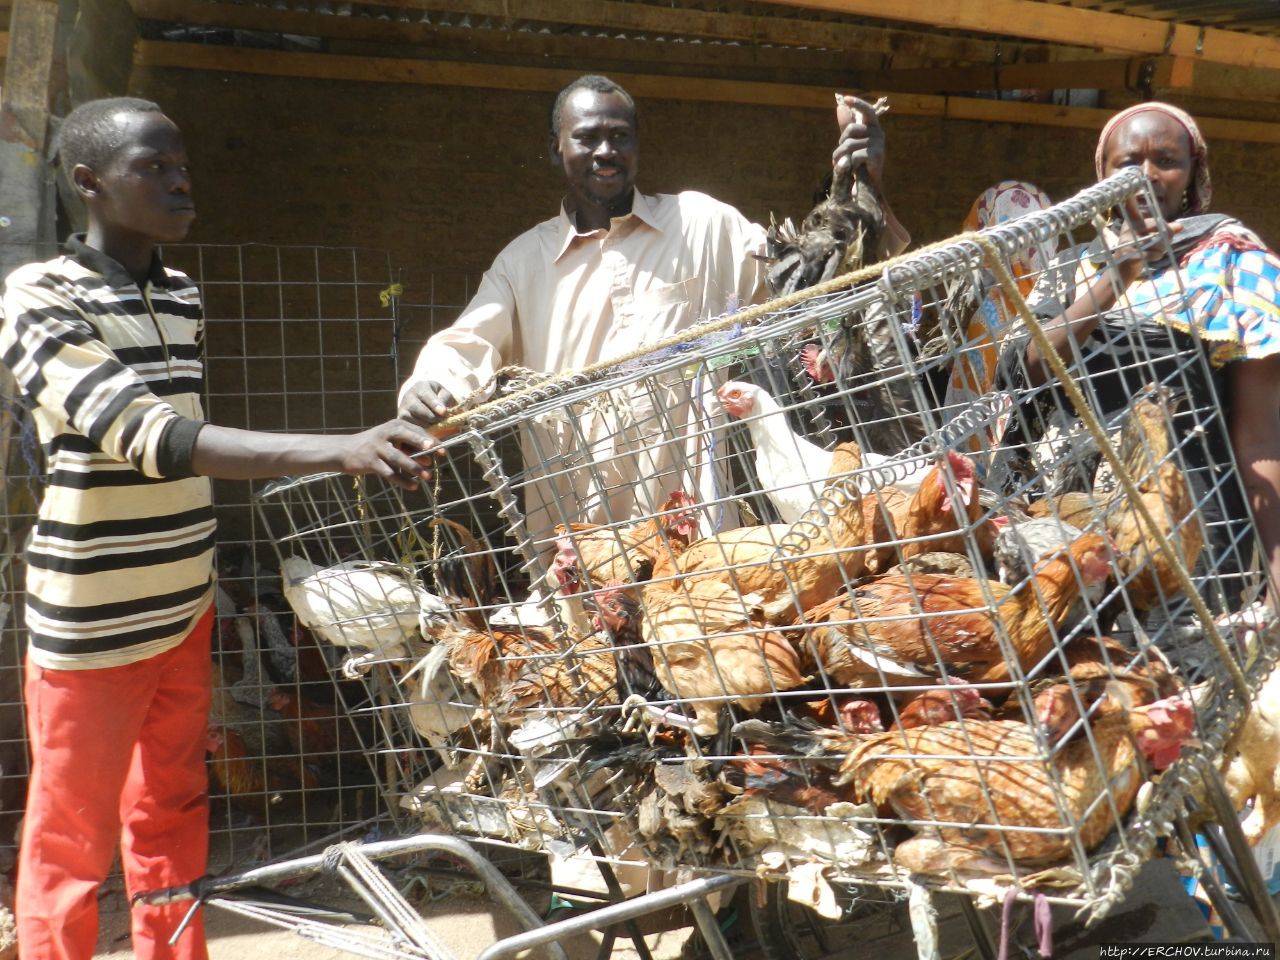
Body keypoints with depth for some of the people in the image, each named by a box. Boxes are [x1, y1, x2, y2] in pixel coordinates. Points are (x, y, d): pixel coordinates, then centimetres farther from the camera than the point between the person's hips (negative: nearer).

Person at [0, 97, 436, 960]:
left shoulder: (183, 296, 7)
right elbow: (148, 437, -28)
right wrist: (342, 452, -38)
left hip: (185, 603, 6)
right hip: (94, 617, -6)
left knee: (172, 815, 16)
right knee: (72, 844, 7)